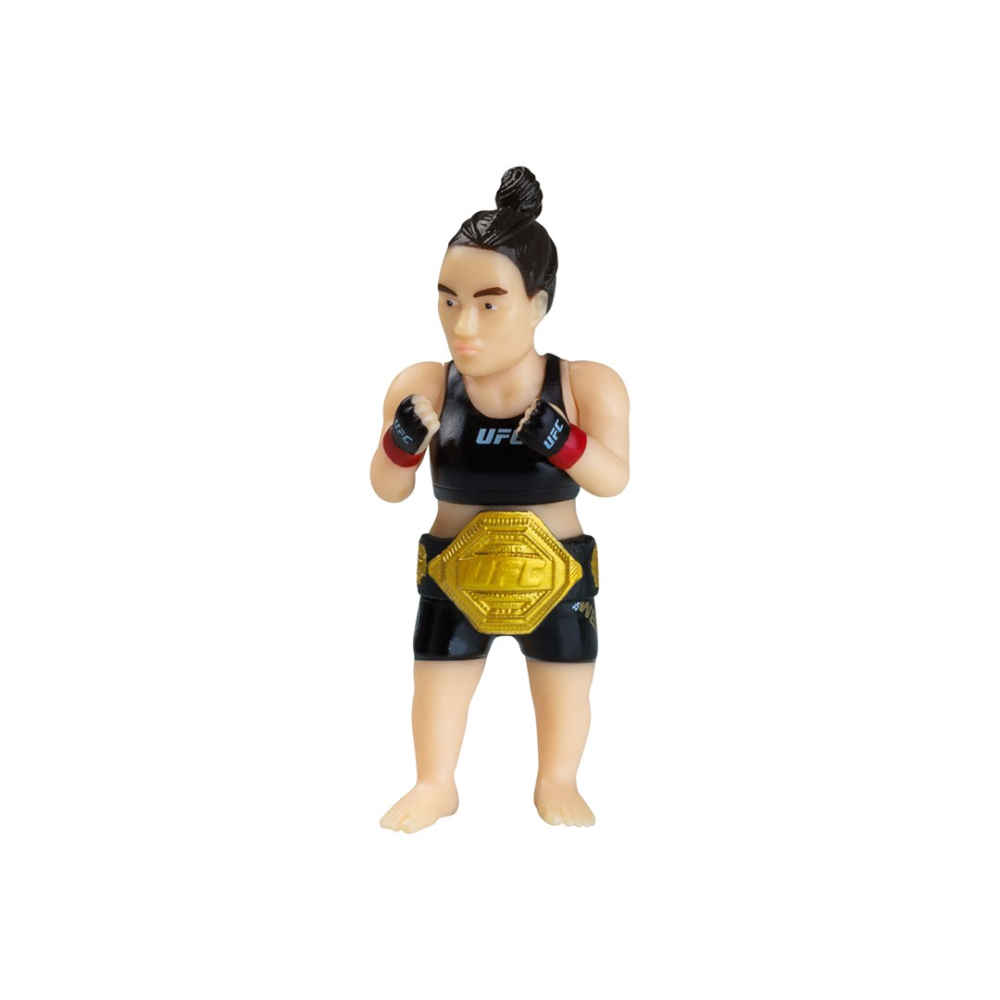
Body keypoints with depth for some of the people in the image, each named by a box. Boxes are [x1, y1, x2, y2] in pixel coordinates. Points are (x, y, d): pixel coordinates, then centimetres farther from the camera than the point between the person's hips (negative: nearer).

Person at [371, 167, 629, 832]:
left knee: (566, 687, 15)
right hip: (454, 576, 1)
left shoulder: (588, 386, -16)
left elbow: (614, 481, -18)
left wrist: (561, 441, -35)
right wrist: (402, 443, -29)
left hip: (557, 577, 0)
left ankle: (558, 783, 38)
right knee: (438, 683, 12)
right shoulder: (422, 387, -15)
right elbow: (389, 492, -9)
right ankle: (437, 785, 34)